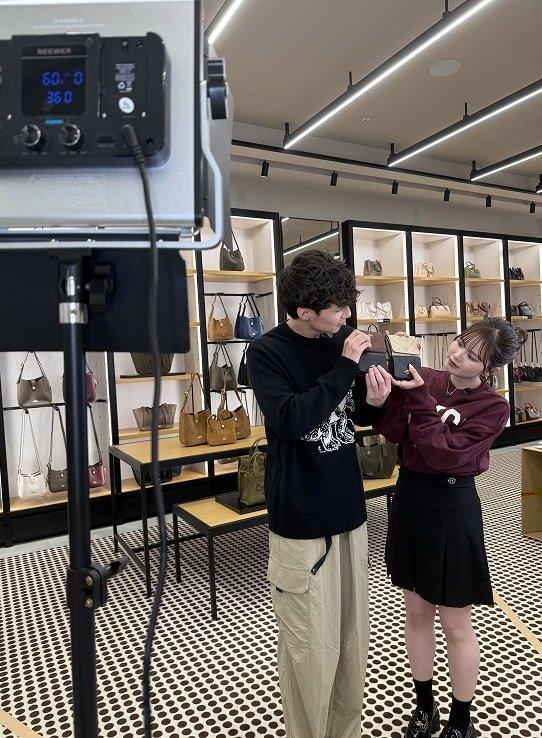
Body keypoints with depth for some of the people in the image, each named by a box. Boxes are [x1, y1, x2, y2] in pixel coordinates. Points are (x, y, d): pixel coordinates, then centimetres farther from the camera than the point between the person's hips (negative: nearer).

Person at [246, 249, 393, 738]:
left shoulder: (342, 340, 3)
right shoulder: (266, 353, -11)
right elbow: (291, 420, -27)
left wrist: (375, 402, -8)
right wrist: (345, 366, -22)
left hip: (349, 512, 6)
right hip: (301, 520, -5)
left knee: (353, 637, 18)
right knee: (311, 647, 6)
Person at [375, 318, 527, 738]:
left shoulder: (493, 407, -13)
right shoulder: (426, 379, -2)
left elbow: (443, 454, -23)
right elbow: (392, 432, -12)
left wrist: (419, 397, -27)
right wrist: (398, 386, -24)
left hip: (452, 509, -4)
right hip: (409, 498, 5)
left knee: (456, 626, 13)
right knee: (417, 613, 19)